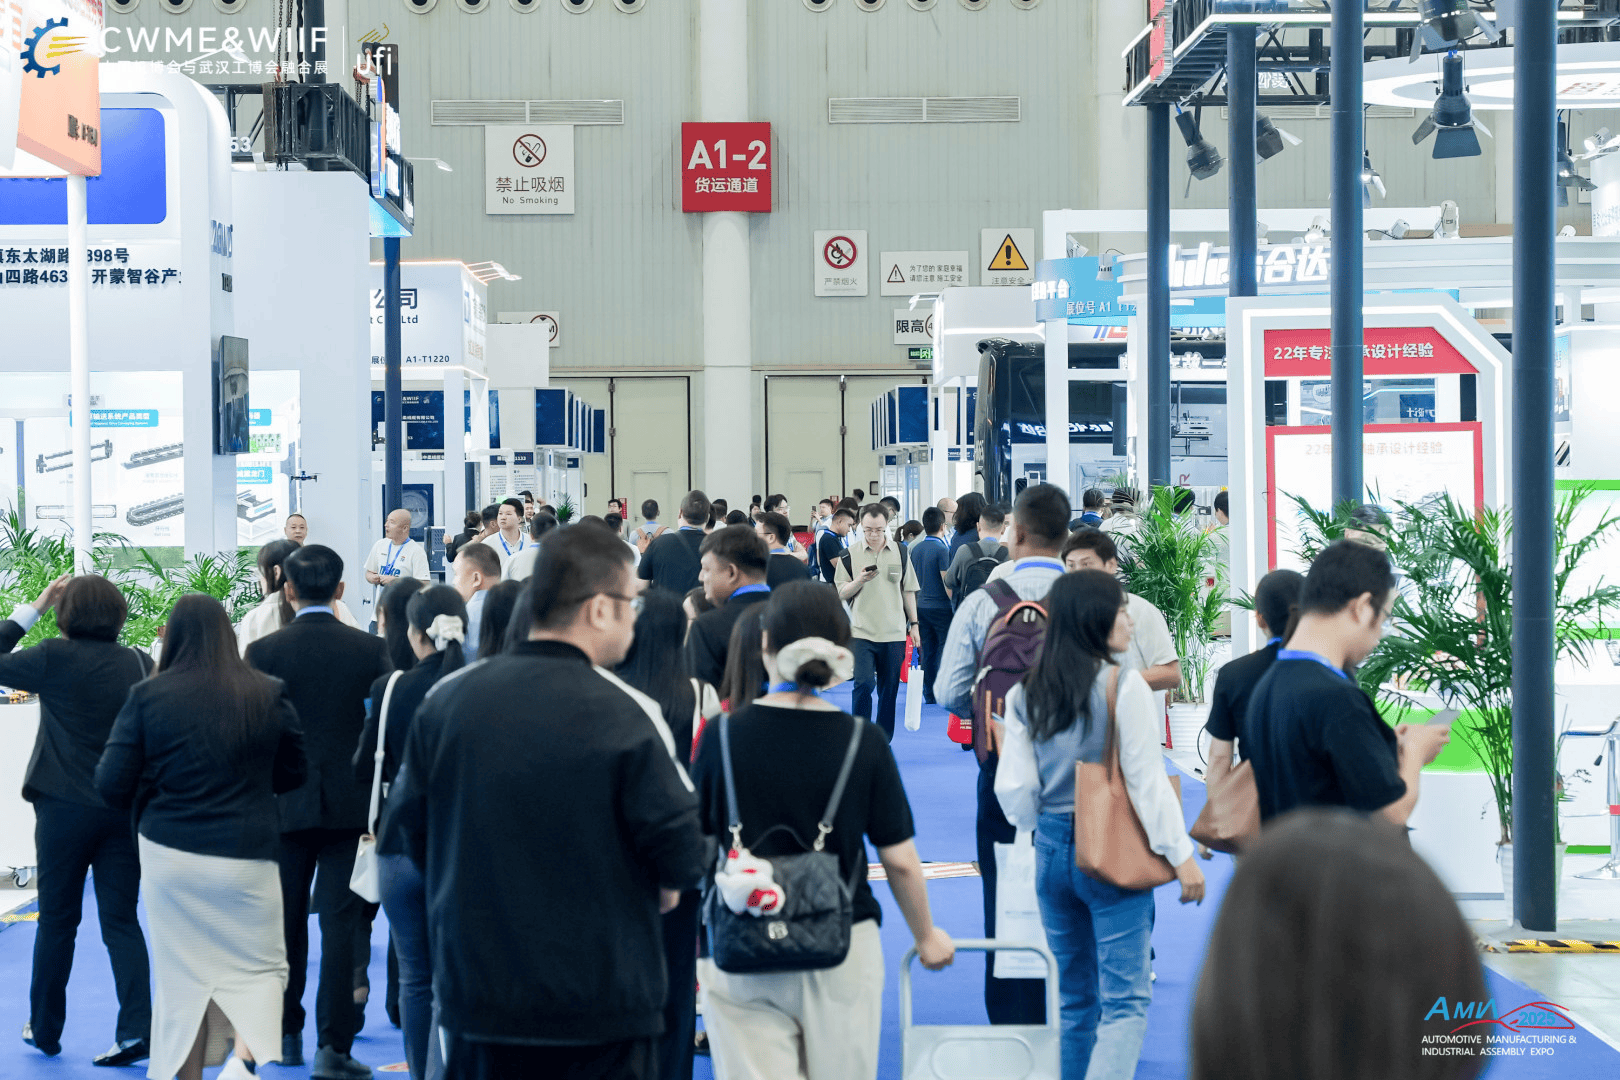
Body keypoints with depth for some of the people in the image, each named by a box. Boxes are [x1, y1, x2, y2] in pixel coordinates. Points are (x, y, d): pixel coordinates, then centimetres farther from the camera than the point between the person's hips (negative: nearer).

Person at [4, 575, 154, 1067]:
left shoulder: (54, 658, -11)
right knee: (121, 921, 6)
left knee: (57, 920, 11)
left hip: (65, 808, -2)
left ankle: (45, 1028, 23)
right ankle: (137, 1028, -4)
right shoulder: (140, 664, -1)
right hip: (127, 808, 2)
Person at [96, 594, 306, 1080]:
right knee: (262, 965, 10)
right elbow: (294, 773, 7)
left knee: (181, 971, 13)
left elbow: (111, 784, -5)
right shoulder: (270, 695, -5)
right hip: (245, 856, -1)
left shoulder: (148, 696, -7)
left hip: (170, 853, 1)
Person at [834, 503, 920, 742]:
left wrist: (914, 623, 12)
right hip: (861, 632, -2)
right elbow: (841, 594, 1)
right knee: (864, 684, -15)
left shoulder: (900, 552, 7)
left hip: (894, 633, 2)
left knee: (889, 690, 6)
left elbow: (908, 591, 14)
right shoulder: (850, 554, 1)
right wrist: (860, 581, -17)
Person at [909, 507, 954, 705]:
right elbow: (947, 581, -16)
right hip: (941, 607, -6)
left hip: (922, 606, 6)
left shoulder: (916, 549, 7)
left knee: (928, 652, 9)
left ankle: (929, 695, 11)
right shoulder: (942, 549, -13)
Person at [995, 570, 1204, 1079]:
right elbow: (1147, 780, -13)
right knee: (1125, 999, -4)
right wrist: (1182, 855, -7)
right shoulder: (1123, 686, -12)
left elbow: (1015, 793, 5)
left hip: (1052, 851, 5)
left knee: (1074, 998, 18)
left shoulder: (1023, 695, 3)